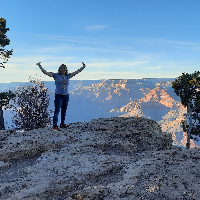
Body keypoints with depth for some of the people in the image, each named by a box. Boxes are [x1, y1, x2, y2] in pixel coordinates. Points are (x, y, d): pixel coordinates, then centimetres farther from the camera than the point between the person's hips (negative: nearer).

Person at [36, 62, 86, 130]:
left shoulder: (68, 76, 10)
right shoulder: (56, 75, 0)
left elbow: (77, 72, 17)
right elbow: (45, 72, -3)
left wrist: (83, 67, 20)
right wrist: (40, 66, -10)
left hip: (66, 96, 5)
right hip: (58, 95, -5)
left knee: (64, 110, 11)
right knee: (57, 111, -8)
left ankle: (62, 123, 23)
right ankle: (54, 125, -6)